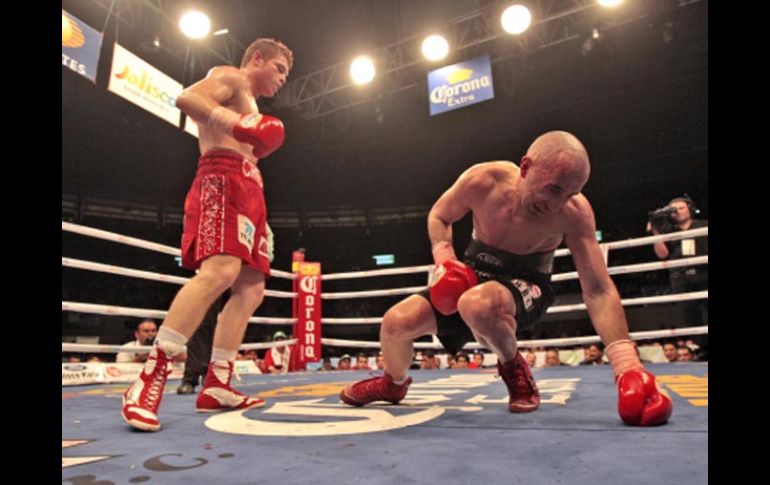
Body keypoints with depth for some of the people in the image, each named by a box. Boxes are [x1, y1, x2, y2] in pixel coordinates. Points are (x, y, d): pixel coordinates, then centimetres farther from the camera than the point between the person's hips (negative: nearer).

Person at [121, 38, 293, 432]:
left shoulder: (249, 105, 35)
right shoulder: (230, 77, 8)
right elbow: (186, 97, -11)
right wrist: (235, 123, -24)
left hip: (247, 189, 10)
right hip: (224, 178, -10)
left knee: (251, 288, 0)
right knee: (220, 270, -30)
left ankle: (216, 387, 0)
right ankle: (150, 379, -28)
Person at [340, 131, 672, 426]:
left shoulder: (574, 211, -26)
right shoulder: (483, 180, -21)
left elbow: (598, 290, -26)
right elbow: (439, 216, -1)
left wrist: (627, 365, -35)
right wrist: (444, 259, -18)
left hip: (527, 285, -3)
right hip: (473, 274, 3)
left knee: (477, 304, -40)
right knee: (396, 323, -9)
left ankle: (516, 372, -6)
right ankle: (393, 383, 28)